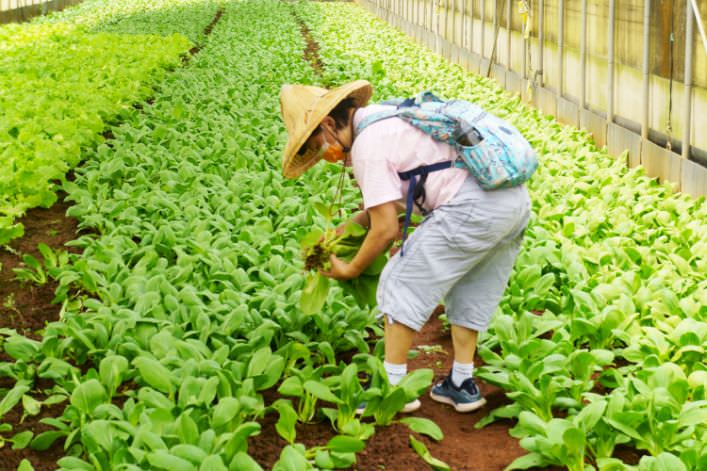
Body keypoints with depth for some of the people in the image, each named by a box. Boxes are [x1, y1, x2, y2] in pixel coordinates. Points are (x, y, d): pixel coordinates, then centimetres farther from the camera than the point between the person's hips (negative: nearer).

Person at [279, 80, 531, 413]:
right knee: (468, 292, 23)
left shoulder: (368, 145, -7)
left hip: (471, 207, -10)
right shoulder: (383, 115, 22)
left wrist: (350, 270, 9)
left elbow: (385, 229, -7)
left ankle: (393, 386, 6)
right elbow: (386, 200, 34)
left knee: (401, 282, 2)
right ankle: (462, 384, 27)